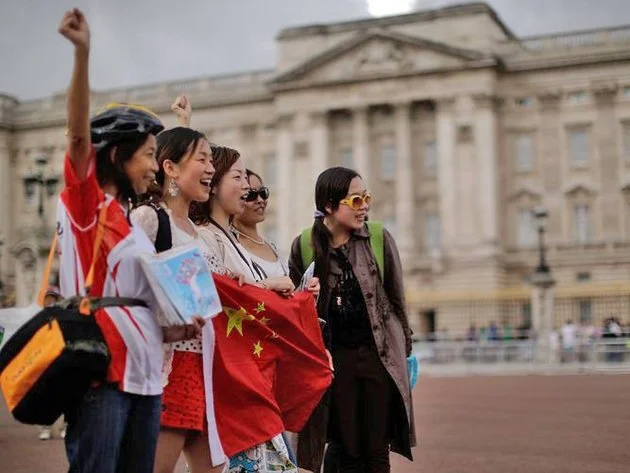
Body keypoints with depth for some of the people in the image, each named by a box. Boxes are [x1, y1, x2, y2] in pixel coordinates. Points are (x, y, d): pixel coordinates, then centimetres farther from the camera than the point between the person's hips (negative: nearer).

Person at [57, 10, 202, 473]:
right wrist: (82, 53, -30)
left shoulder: (131, 222, 19)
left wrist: (168, 331, 7)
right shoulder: (85, 203, -2)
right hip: (101, 373, -8)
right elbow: (79, 137, -19)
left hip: (145, 374, 8)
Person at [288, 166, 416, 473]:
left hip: (379, 354, 0)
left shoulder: (380, 238, -2)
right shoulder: (304, 247, -2)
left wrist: (405, 349, 8)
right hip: (335, 357, 0)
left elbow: (396, 298, 5)